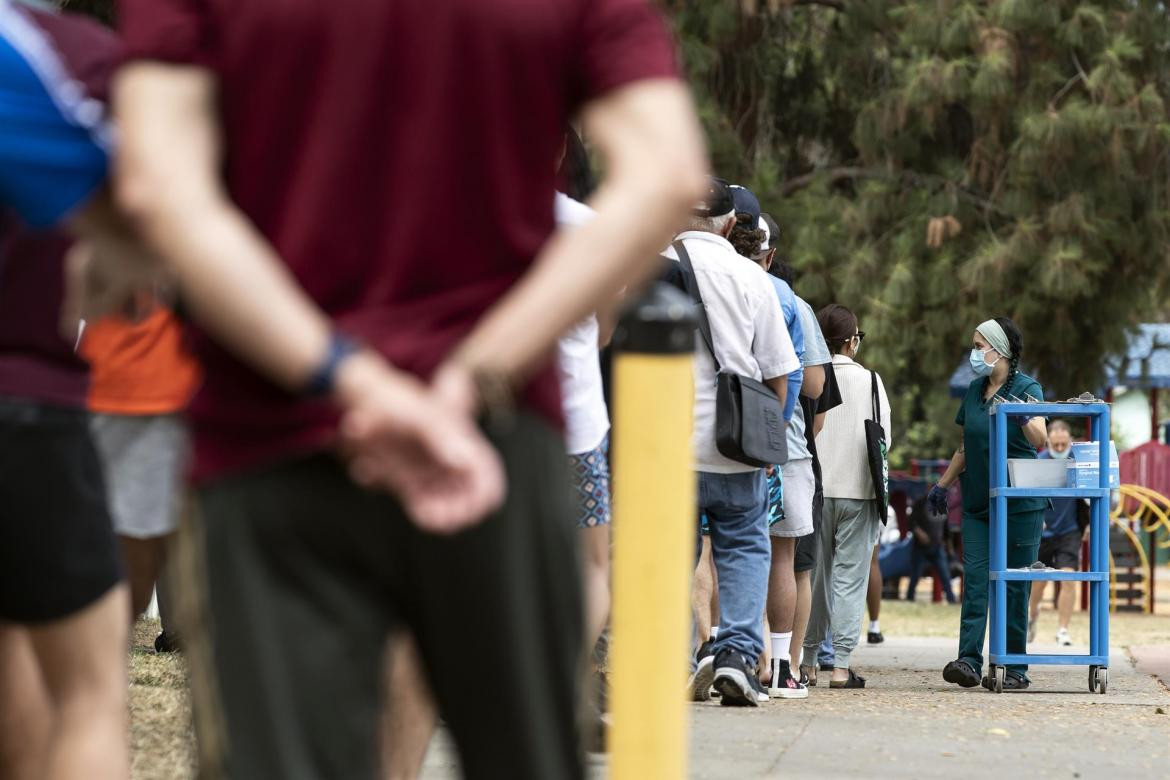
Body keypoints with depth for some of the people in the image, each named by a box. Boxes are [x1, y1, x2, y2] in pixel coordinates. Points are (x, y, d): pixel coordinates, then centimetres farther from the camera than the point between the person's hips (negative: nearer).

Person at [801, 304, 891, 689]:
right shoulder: (869, 380, -4)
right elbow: (884, 438, -2)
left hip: (815, 489, 2)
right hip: (857, 489, -2)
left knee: (815, 575, 11)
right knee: (850, 577, 0)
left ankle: (805, 660, 14)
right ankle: (842, 664, -5)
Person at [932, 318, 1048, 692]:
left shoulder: (1027, 389, -6)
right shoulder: (974, 391, 13)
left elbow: (1040, 441, -20)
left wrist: (1022, 415, -38)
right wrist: (942, 484, 21)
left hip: (1019, 504, -5)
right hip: (977, 503, 5)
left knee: (1014, 586, -2)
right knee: (975, 580, -5)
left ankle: (1016, 668, 3)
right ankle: (969, 661, -11)